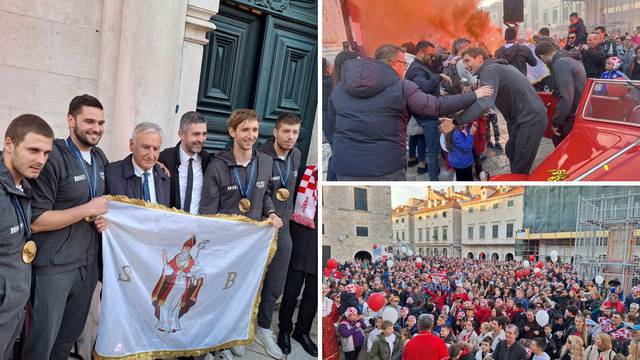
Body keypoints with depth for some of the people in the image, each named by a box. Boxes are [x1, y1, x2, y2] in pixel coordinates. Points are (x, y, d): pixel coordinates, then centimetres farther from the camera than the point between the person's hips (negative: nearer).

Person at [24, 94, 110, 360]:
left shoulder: (100, 159, 8)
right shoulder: (52, 158, -15)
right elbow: (35, 221, -17)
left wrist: (103, 218, 1)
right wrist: (88, 210, -17)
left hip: (88, 264, 7)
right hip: (54, 267, -6)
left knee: (69, 336, 16)